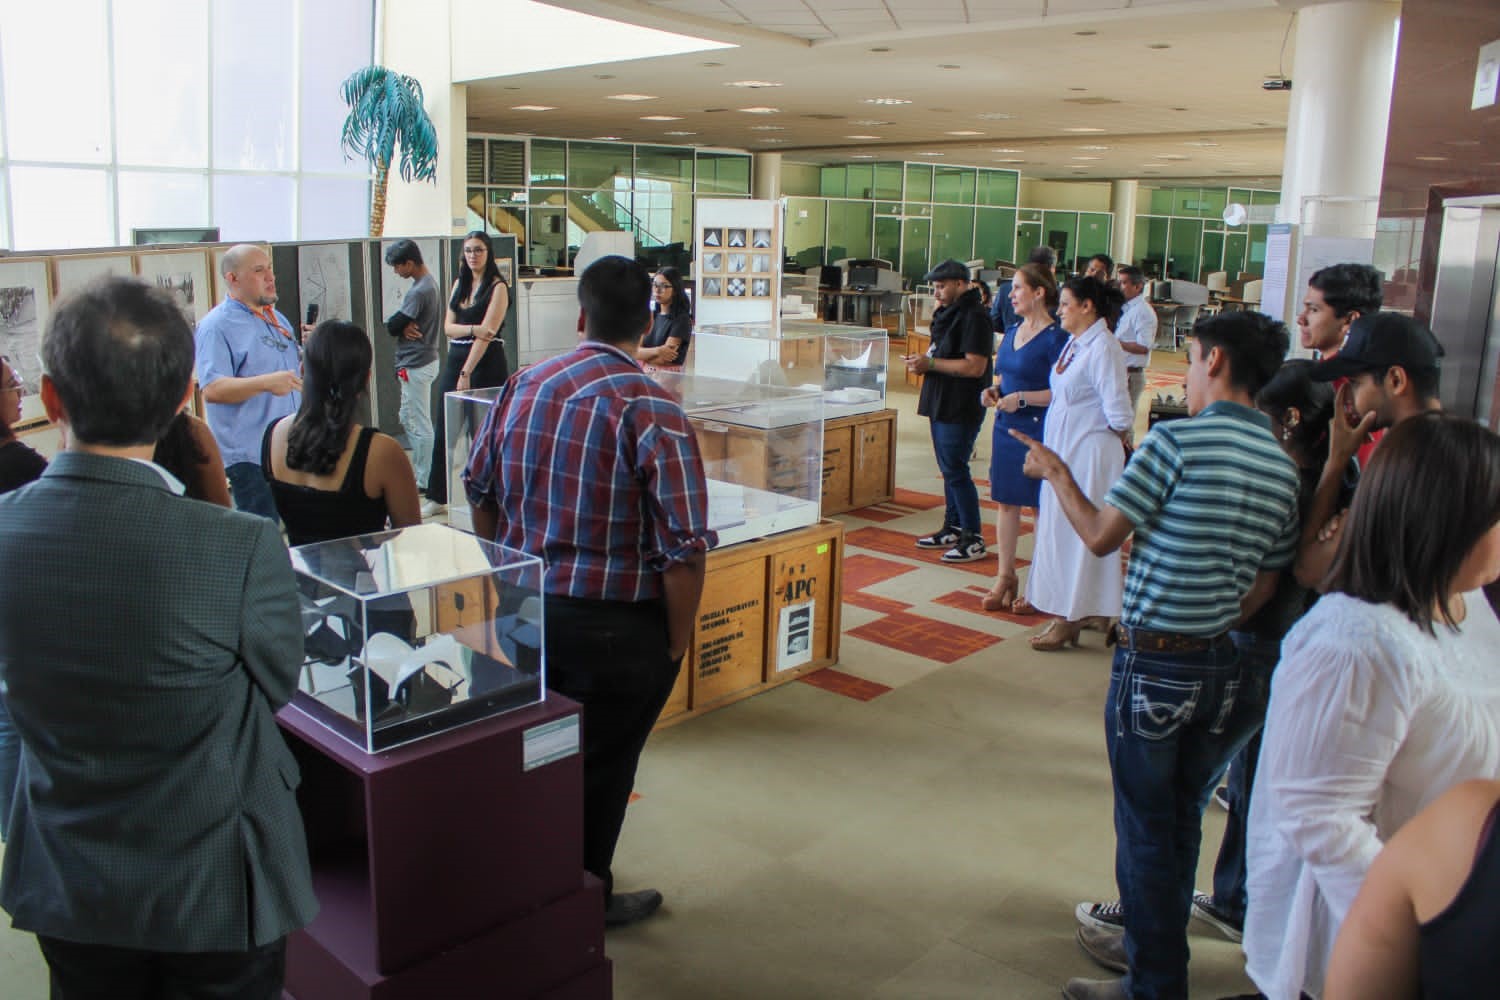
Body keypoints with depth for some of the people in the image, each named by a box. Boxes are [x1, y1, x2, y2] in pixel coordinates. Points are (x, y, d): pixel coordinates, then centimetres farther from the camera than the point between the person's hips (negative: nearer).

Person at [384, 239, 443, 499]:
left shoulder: (418, 292, -21)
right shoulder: (430, 283, 11)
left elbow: (392, 326, -20)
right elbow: (398, 325, 9)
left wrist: (401, 326, 1)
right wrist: (405, 326, -12)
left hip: (417, 366, -10)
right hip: (420, 361, 10)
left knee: (420, 425, -2)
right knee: (407, 419, 20)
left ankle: (424, 482, 6)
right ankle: (418, 470, 28)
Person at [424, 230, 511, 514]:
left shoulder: (498, 287, -6)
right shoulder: (459, 283, 14)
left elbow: (487, 333, -13)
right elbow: (449, 327, 7)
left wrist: (466, 373, -17)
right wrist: (473, 329, -15)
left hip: (486, 362, -6)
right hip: (455, 359, 6)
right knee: (444, 429, 6)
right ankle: (436, 495, 15)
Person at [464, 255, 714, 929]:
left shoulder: (524, 386, -1)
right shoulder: (652, 412, -19)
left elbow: (479, 489, 11)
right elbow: (685, 548, -21)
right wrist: (676, 644, -8)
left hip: (524, 608, 6)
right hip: (613, 625, -6)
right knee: (601, 766, 14)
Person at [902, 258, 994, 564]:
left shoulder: (974, 318, -15)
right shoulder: (947, 315, 15)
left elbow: (975, 366, -23)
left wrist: (931, 363, -19)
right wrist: (922, 364, 5)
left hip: (961, 409, -10)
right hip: (941, 405, 10)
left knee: (955, 470, -7)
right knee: (949, 469, 15)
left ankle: (973, 539, 0)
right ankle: (952, 528, 24)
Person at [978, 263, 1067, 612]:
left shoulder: (1055, 337, -13)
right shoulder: (1012, 332, 12)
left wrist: (1022, 398, -21)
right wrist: (995, 390, 5)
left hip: (1038, 430, -8)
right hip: (1007, 426, 8)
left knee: (1042, 506, 2)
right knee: (1006, 502, 11)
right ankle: (1005, 577, 20)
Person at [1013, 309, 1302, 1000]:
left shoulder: (1175, 441, -16)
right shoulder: (1282, 464, 4)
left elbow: (1101, 537, -10)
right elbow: (1263, 588, 7)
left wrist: (1057, 475, 5)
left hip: (1154, 664, -7)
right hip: (1222, 665, 7)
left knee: (1146, 828, 8)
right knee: (1182, 821, 20)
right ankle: (1149, 943, 39)